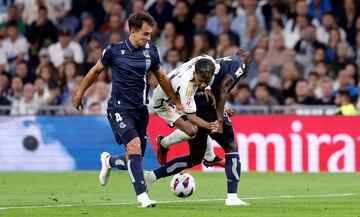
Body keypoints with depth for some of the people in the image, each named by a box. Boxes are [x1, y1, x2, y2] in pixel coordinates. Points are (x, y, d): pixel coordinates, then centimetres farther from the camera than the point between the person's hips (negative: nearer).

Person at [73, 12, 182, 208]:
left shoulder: (151, 52, 4)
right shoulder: (114, 51, -7)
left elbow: (161, 77, 20)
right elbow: (96, 71, 9)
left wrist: (176, 102, 24)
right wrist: (80, 93, 17)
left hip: (141, 110, 5)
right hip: (119, 109, -5)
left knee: (134, 158, 4)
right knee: (134, 146, -24)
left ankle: (108, 161, 38)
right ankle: (142, 195, -23)